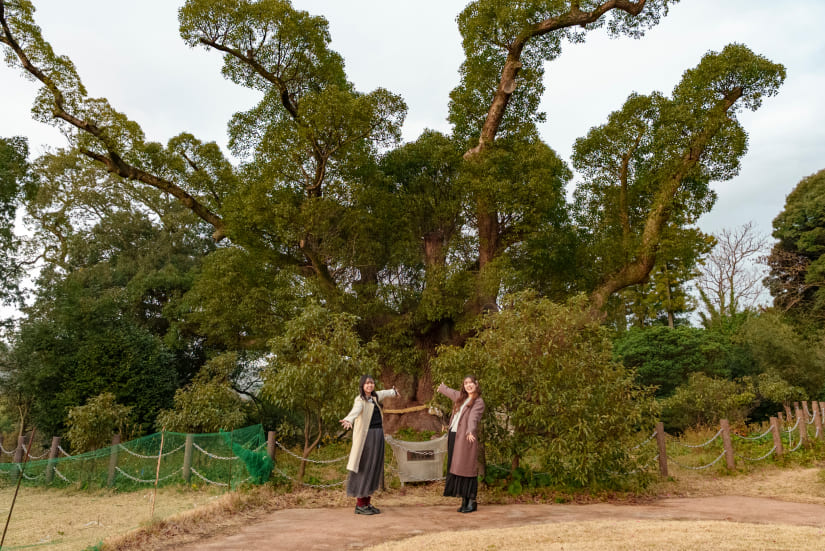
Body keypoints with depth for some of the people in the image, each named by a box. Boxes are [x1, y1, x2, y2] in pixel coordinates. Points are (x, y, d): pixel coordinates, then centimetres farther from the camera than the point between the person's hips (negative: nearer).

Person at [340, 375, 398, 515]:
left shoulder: (374, 396, 12)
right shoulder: (360, 400, -11)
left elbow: (384, 393, 35)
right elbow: (355, 410, -34)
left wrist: (393, 392, 56)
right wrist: (348, 420, -55)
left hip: (378, 436, 8)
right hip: (366, 436, -8)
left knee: (374, 469, 9)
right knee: (363, 469, -4)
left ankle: (367, 503, 17)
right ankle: (359, 505, 3)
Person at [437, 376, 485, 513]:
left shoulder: (478, 402, -5)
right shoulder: (460, 397, 16)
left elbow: (473, 418, -22)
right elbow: (449, 392, 38)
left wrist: (470, 431, -39)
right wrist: (441, 387, 57)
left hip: (466, 437, -7)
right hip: (453, 435, 7)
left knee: (467, 468, -7)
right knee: (455, 468, 7)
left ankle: (472, 501, 2)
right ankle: (464, 500, 14)